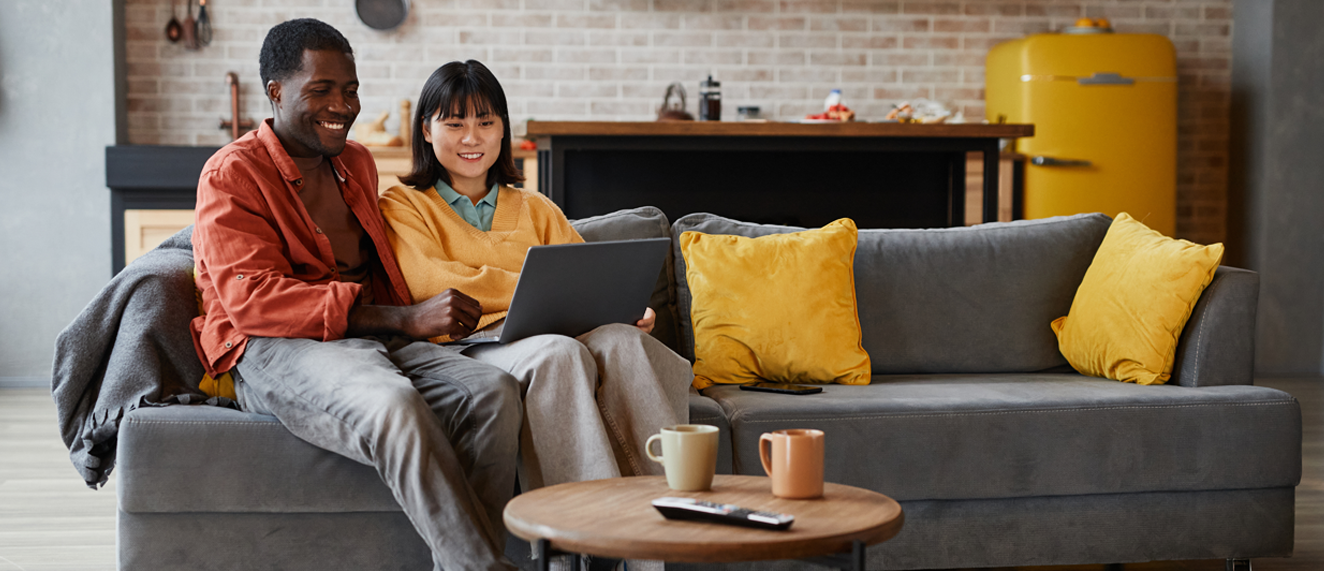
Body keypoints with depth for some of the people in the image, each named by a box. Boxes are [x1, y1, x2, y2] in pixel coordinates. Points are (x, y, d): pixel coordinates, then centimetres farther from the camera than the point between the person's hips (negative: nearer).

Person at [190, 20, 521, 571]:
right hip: (276, 350, -6)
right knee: (393, 402, -38)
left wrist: (432, 314, 10)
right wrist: (403, 318, -21)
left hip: (374, 339, 6)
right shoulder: (231, 174, 2)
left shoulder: (357, 163, 24)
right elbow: (254, 299, -13)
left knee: (494, 390, -25)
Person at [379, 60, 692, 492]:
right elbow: (434, 284, -3)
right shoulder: (402, 206, 16)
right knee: (558, 352, -36)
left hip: (554, 338, 4)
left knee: (620, 341, -31)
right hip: (468, 345, -4)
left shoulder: (537, 210, 30)